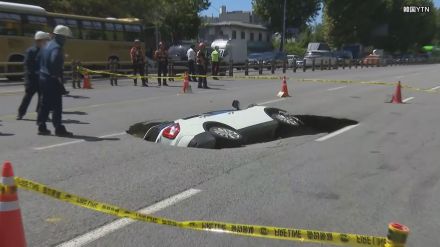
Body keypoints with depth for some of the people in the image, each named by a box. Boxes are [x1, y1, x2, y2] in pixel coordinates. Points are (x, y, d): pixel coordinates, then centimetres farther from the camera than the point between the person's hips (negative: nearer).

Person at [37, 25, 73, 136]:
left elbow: (41, 61, 20)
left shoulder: (48, 45, 16)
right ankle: (59, 129, -2)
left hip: (43, 78, 10)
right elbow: (55, 62, -31)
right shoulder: (57, 47, -15)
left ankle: (41, 127, 17)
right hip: (53, 80, -9)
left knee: (44, 104, 13)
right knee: (57, 106, -5)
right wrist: (58, 76, -25)